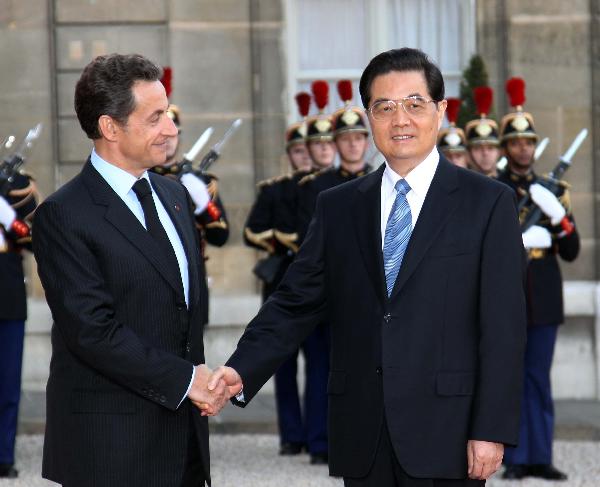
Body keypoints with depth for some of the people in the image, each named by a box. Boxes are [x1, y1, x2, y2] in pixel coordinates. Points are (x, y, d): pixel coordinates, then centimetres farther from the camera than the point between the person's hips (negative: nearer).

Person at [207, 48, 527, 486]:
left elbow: (503, 327, -3)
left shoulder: (488, 203, 1)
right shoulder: (337, 208, 12)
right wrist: (241, 372, -10)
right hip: (363, 437, 3)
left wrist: (492, 430, -10)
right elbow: (295, 304, 7)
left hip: (445, 433, -3)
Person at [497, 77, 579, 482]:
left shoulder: (553, 191, 13)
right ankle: (516, 459, 2)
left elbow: (571, 252, 8)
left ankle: (540, 458, 8)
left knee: (539, 380, 5)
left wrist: (558, 214, -10)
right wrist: (522, 240, -16)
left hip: (543, 300, 3)